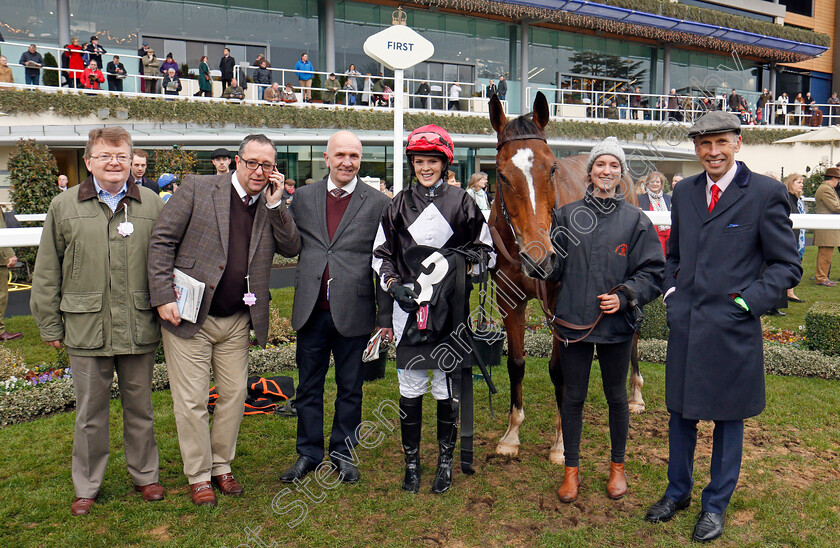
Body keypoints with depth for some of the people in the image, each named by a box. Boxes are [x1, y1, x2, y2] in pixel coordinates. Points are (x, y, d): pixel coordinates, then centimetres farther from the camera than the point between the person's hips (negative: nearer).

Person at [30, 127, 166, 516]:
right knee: (90, 411, 10)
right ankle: (87, 487, 27)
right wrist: (50, 325, 4)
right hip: (86, 329, 0)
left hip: (139, 329, 1)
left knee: (139, 405, 13)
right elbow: (47, 272, 6)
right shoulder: (64, 206, 3)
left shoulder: (151, 205, 4)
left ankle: (144, 475, 30)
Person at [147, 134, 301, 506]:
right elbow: (161, 241, -7)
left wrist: (275, 204, -9)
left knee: (234, 395, 12)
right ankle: (198, 476, 21)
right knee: (192, 400, 4)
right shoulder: (197, 188, -5)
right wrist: (163, 297, -14)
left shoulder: (272, 206, 8)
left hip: (237, 321, 4)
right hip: (190, 317, -4)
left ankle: (221, 465, 31)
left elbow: (292, 248, -2)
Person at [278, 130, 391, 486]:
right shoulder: (304, 197, 7)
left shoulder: (377, 203, -1)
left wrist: (386, 317, -3)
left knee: (350, 388, 11)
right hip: (311, 310, 2)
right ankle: (308, 453, 29)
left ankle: (343, 453, 28)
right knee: (309, 386, 13)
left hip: (353, 312, -2)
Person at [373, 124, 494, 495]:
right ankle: (411, 461, 21)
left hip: (451, 308, -1)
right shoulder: (400, 205, 9)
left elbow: (486, 251, 10)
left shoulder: (462, 202, 4)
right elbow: (380, 254, 13)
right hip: (408, 306, 2)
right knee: (410, 388, 6)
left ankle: (445, 461, 22)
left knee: (447, 388, 6)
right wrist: (394, 285, -3)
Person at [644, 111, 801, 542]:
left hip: (732, 328, -4)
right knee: (680, 411, 16)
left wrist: (749, 300, -16)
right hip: (685, 324, 5)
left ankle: (716, 504, 29)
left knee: (728, 417, 11)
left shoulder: (766, 193, -7)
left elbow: (787, 265, -5)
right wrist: (672, 292, 5)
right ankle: (678, 491, 36)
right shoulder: (684, 191, 8)